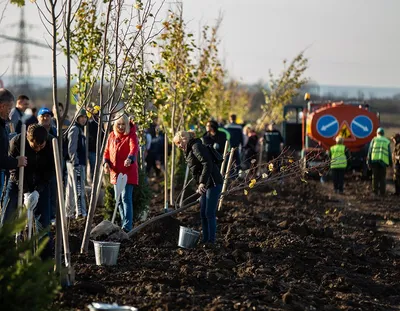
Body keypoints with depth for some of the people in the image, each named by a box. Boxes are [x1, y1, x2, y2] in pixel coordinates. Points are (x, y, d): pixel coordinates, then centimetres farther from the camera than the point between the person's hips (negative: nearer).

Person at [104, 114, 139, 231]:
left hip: (128, 172, -7)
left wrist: (130, 158, -49)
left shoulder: (131, 136, -9)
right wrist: (106, 162, -5)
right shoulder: (112, 136, 10)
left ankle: (127, 225, -19)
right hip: (115, 173, 7)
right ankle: (124, 221, 27)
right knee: (119, 200, 15)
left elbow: (134, 148, -27)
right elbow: (107, 151, 15)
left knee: (126, 198, -15)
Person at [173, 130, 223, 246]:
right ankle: (205, 240, 17)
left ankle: (211, 241, -3)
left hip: (213, 183, -10)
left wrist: (202, 182, -29)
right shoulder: (189, 151, 18)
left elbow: (207, 164, -25)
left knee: (209, 213, -8)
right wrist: (199, 185, 18)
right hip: (206, 184, 10)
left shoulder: (196, 147, -14)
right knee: (203, 214, 11)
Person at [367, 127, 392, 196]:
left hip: (374, 160, 0)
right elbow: (389, 153, 11)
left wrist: (368, 162, 4)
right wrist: (390, 163, 19)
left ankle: (375, 191, 4)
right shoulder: (387, 141, 13)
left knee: (375, 177, 6)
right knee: (382, 177, 5)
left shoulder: (374, 140, 10)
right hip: (383, 161, 0)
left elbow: (370, 151, 4)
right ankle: (382, 192, 1)